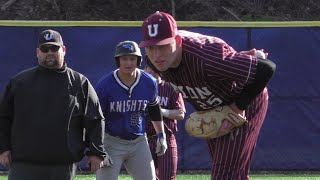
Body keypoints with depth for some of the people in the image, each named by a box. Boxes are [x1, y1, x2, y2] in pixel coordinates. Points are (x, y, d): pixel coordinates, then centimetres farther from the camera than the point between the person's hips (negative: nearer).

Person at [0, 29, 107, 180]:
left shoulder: (80, 83, 8)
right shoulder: (19, 81, 9)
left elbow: (95, 120, 8)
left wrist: (95, 152, 1)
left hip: (64, 166, 1)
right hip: (24, 164, 0)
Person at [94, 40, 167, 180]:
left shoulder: (149, 83, -5)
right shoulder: (105, 85, -17)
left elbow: (154, 109, 15)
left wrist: (161, 135, 18)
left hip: (139, 142, 4)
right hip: (111, 141, -4)